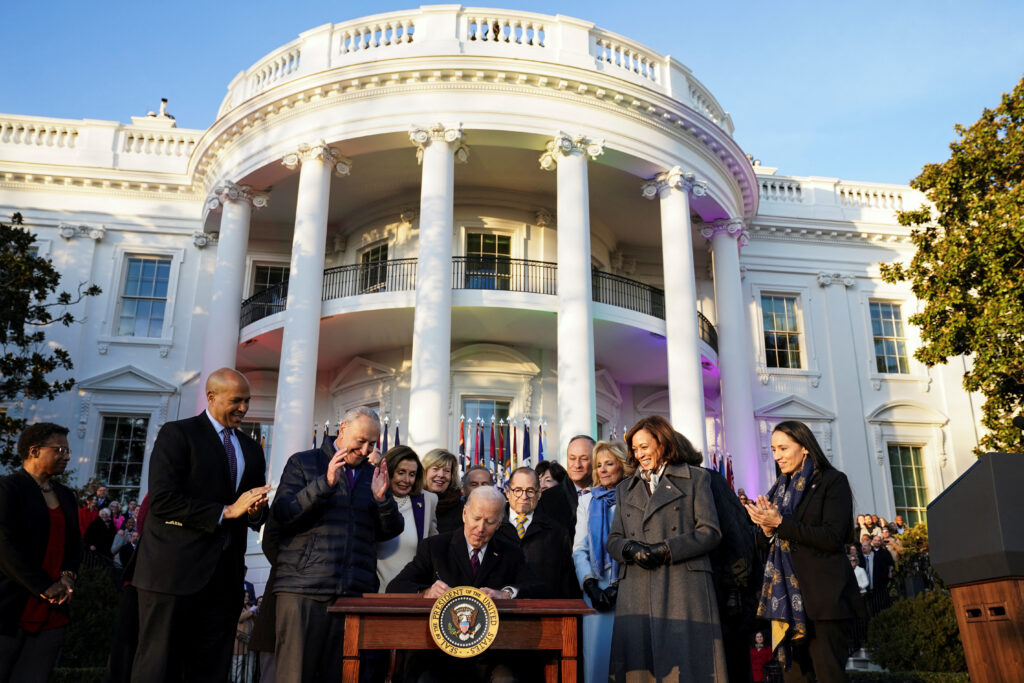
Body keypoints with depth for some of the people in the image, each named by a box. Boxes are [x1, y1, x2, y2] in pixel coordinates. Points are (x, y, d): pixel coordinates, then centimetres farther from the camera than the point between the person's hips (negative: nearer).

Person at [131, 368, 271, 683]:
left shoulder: (251, 449, 18)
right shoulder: (177, 434, -2)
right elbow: (162, 501, -14)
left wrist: (255, 511, -3)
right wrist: (226, 511, -15)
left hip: (224, 577, 6)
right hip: (174, 571, -5)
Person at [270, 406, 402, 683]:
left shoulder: (374, 475, 17)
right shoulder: (303, 463, 7)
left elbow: (391, 531, 13)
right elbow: (280, 517, -5)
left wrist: (383, 499, -6)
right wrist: (325, 484, -15)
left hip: (356, 594, 3)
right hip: (304, 590, -3)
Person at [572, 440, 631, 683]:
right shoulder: (588, 502, 16)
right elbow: (579, 549, 11)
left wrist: (619, 585, -11)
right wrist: (590, 585, -3)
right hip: (597, 590, 3)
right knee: (596, 651, 0)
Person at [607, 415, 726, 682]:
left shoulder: (695, 478, 9)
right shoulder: (625, 489, 21)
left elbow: (710, 532, 0)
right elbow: (613, 540, 17)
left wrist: (665, 550, -10)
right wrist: (631, 550, -7)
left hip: (683, 587, -3)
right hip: (637, 592, 3)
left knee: (684, 660, -7)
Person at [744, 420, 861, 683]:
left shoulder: (832, 481, -2)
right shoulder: (781, 488, 17)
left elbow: (832, 538, -13)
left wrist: (780, 523, -16)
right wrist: (767, 529, -3)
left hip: (822, 595, -6)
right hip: (788, 596, 6)